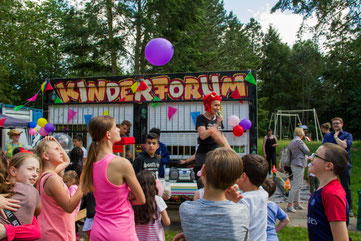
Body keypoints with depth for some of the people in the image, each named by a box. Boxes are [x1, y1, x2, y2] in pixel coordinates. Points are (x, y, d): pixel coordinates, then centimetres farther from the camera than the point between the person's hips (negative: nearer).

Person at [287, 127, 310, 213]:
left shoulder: (292, 142, 14)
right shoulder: (299, 141, -15)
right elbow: (307, 151, -10)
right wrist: (304, 144, 7)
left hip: (295, 164, 10)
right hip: (298, 165, -10)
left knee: (298, 185, 16)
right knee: (295, 186, -7)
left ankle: (296, 203, 23)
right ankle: (289, 205, -4)